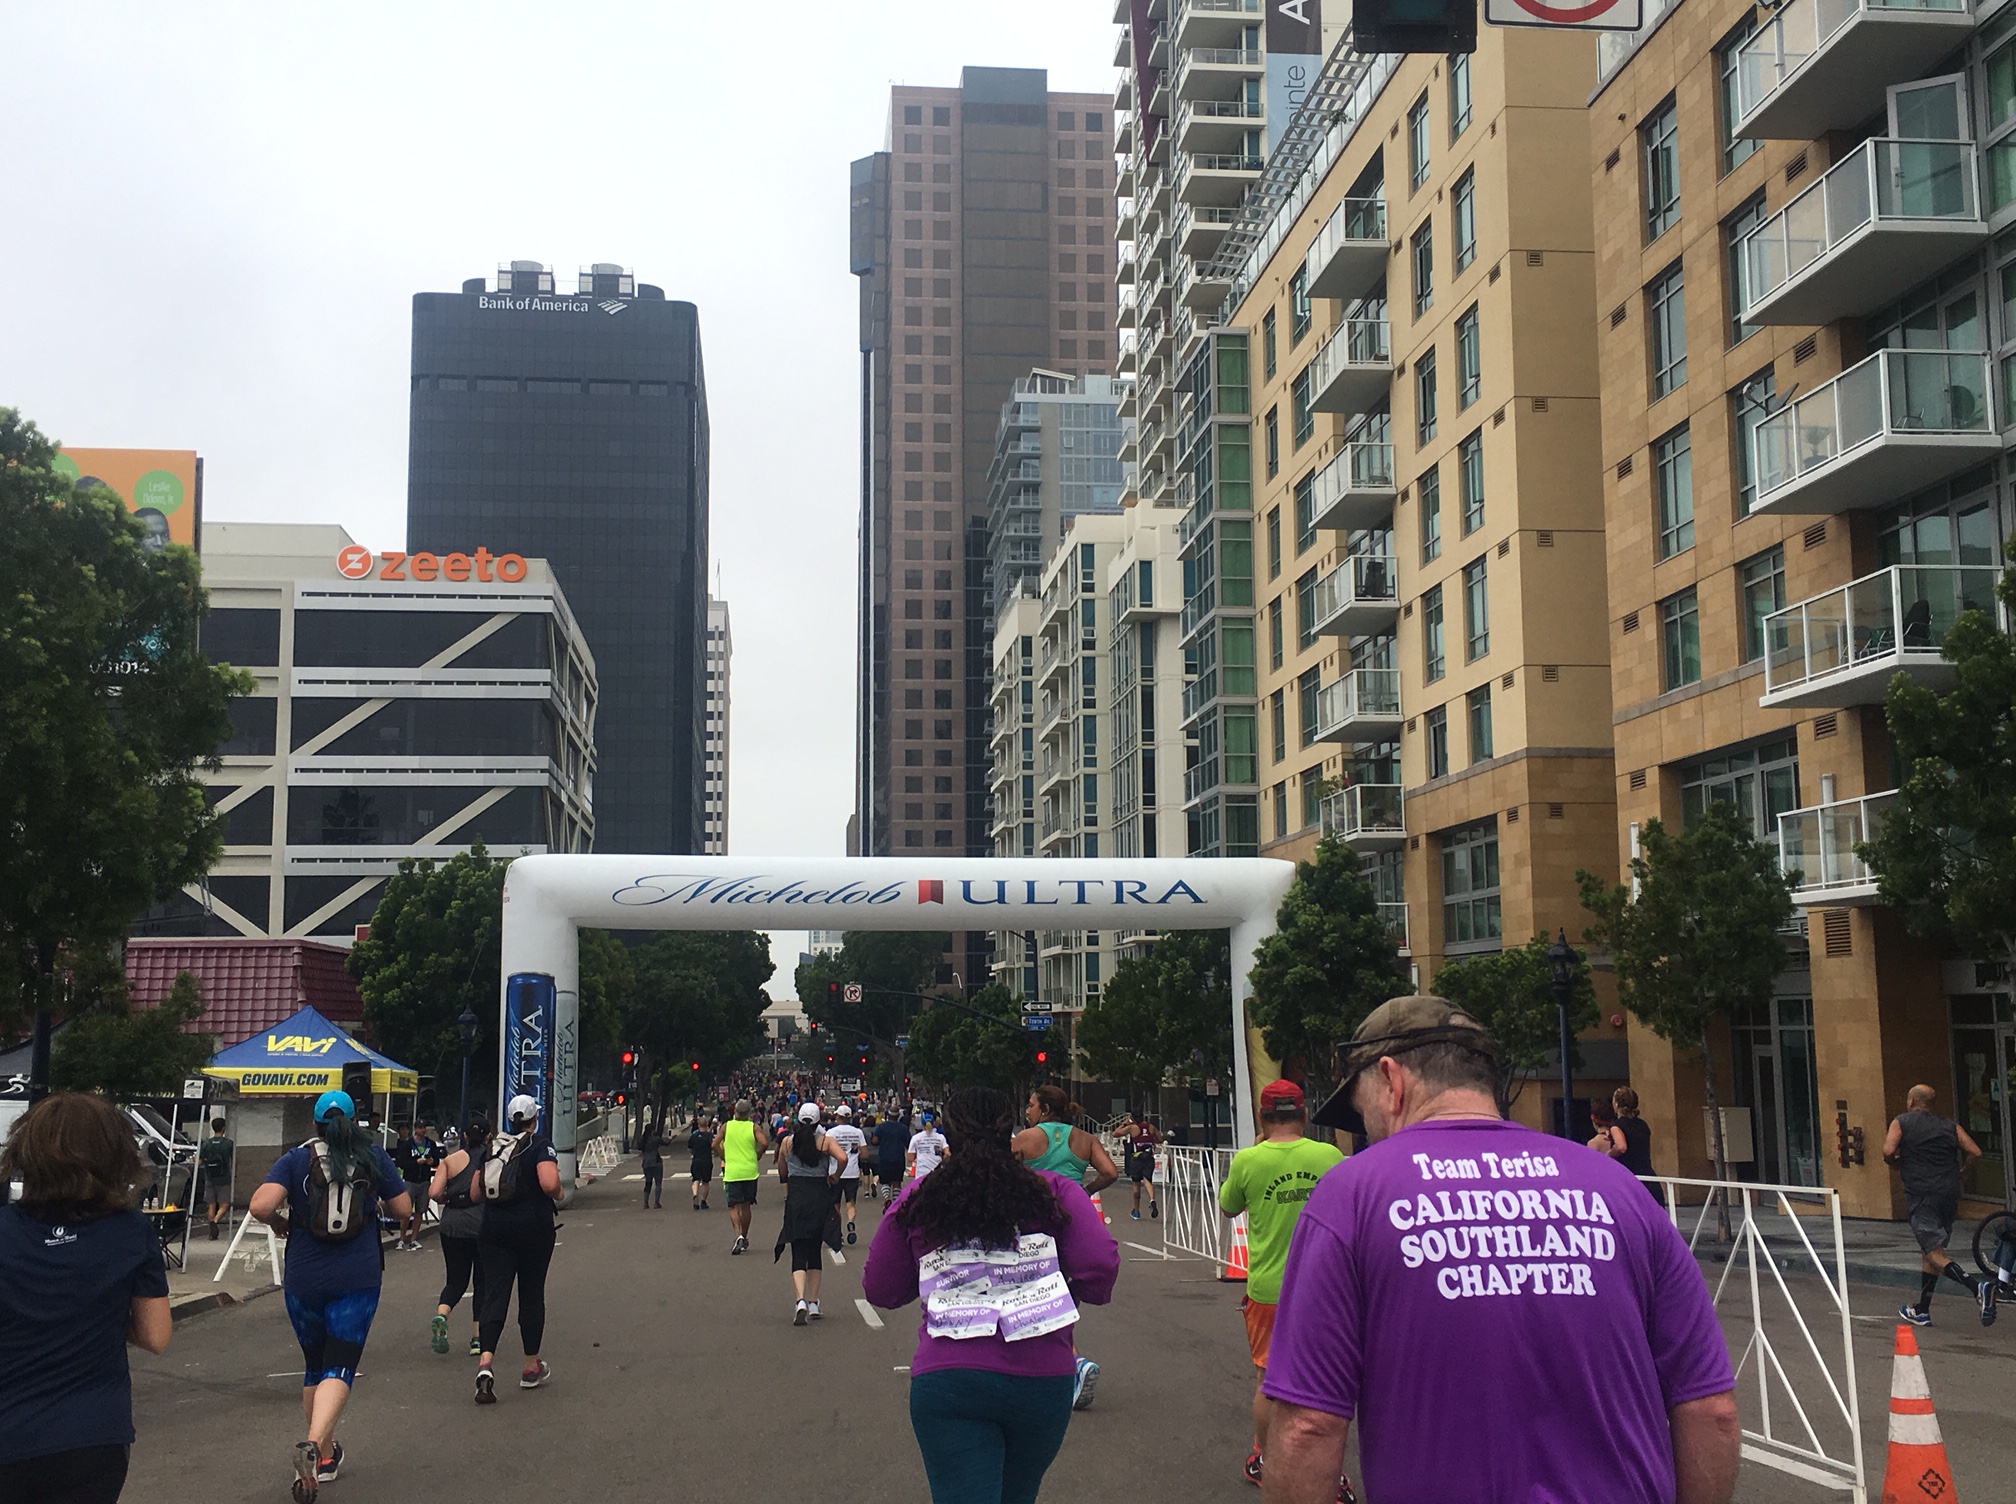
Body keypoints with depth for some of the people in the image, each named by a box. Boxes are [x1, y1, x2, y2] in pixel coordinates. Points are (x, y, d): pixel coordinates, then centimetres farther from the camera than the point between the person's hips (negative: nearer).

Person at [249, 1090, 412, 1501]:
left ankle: (325, 1456, 28)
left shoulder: (294, 1160, 0)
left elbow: (260, 1207, -14)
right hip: (358, 1278, -1)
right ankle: (313, 1444, -30)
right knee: (339, 1368, -5)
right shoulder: (374, 1158, 3)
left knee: (314, 1366, 18)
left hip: (303, 1279, 1)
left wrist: (282, 1221, 5)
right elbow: (403, 1209, 6)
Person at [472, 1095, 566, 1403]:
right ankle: (532, 1368, 20)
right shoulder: (540, 1145, -7)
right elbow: (549, 1183, -23)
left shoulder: (492, 1147, 9)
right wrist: (559, 1195, -3)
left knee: (494, 1294, -2)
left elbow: (476, 1191, 11)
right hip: (533, 1228, -3)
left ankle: (485, 1363, -23)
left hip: (494, 1230, 3)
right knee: (532, 1294, 10)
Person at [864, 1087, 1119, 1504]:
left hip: (946, 1380, -1)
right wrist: (1062, 1297, 14)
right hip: (1043, 1377, 2)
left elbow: (880, 1290, 12)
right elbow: (1101, 1265, -6)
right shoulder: (1055, 1192, 5)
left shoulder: (916, 1199, 7)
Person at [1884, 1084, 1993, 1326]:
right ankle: (1922, 1311, 21)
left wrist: (1896, 1163, 11)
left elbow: (1888, 1152, -11)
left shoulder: (1901, 1122, 3)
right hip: (1949, 1194, 5)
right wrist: (1955, 1170, 20)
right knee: (1930, 1252, 15)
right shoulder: (1949, 1126, 14)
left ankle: (1977, 1287, -33)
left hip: (1920, 1195, -5)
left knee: (1935, 1253, -9)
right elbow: (1975, 1152, 5)